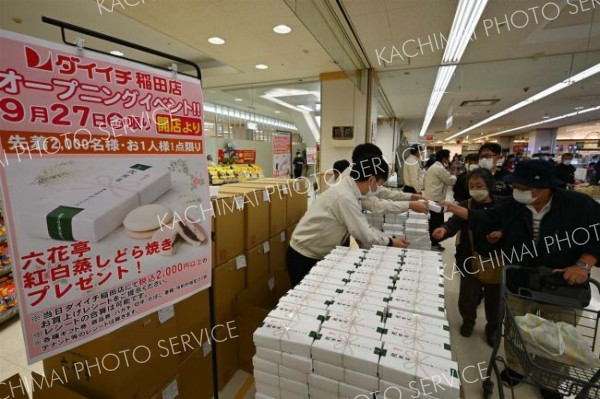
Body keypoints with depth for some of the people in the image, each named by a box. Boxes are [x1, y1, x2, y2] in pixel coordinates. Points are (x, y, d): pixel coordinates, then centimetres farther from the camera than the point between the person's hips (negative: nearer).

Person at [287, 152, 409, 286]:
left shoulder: (347, 189, 1)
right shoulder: (345, 197, -28)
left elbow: (362, 227, 7)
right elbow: (364, 234, -21)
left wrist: (388, 238, 3)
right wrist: (390, 242, -6)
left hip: (314, 254, 9)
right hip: (304, 257, -9)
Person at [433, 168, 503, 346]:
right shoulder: (465, 205, -7)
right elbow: (454, 222, -24)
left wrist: (502, 234, -19)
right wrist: (444, 229, -45)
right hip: (471, 260, -1)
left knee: (494, 296, 17)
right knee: (467, 296, 10)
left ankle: (493, 327, 44)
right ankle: (468, 320, 41)